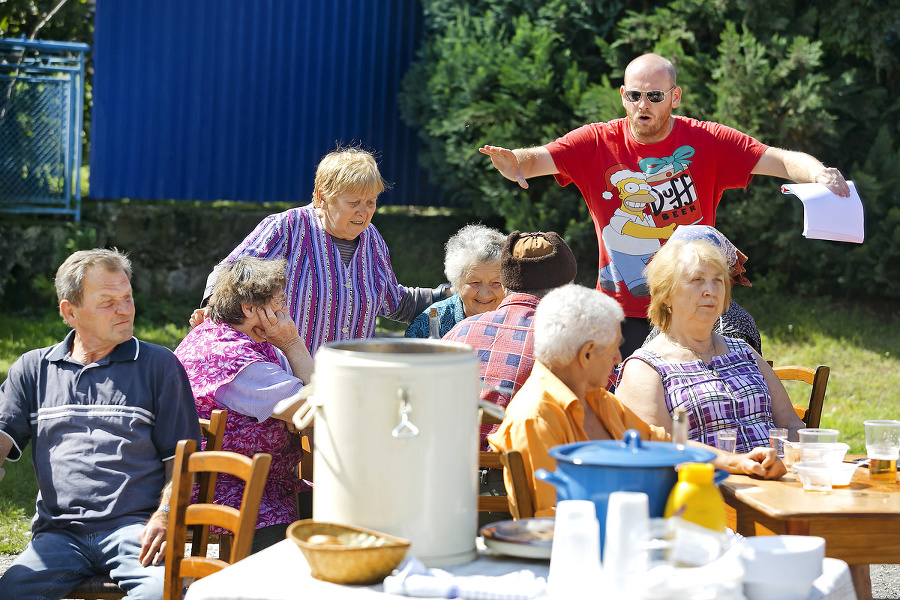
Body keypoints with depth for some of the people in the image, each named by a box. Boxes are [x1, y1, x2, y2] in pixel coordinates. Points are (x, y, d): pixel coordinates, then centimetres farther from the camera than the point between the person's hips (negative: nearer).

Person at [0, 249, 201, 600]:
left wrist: (164, 516, -7)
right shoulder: (33, 369, 19)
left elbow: (180, 455, 10)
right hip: (59, 531, 2)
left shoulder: (159, 365, 13)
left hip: (135, 526, -1)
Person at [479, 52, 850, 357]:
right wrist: (512, 162, -34)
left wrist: (817, 172, -29)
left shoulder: (707, 143, -3)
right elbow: (536, 160, -10)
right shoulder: (596, 143, -1)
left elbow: (779, 160, -8)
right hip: (622, 313, 0)